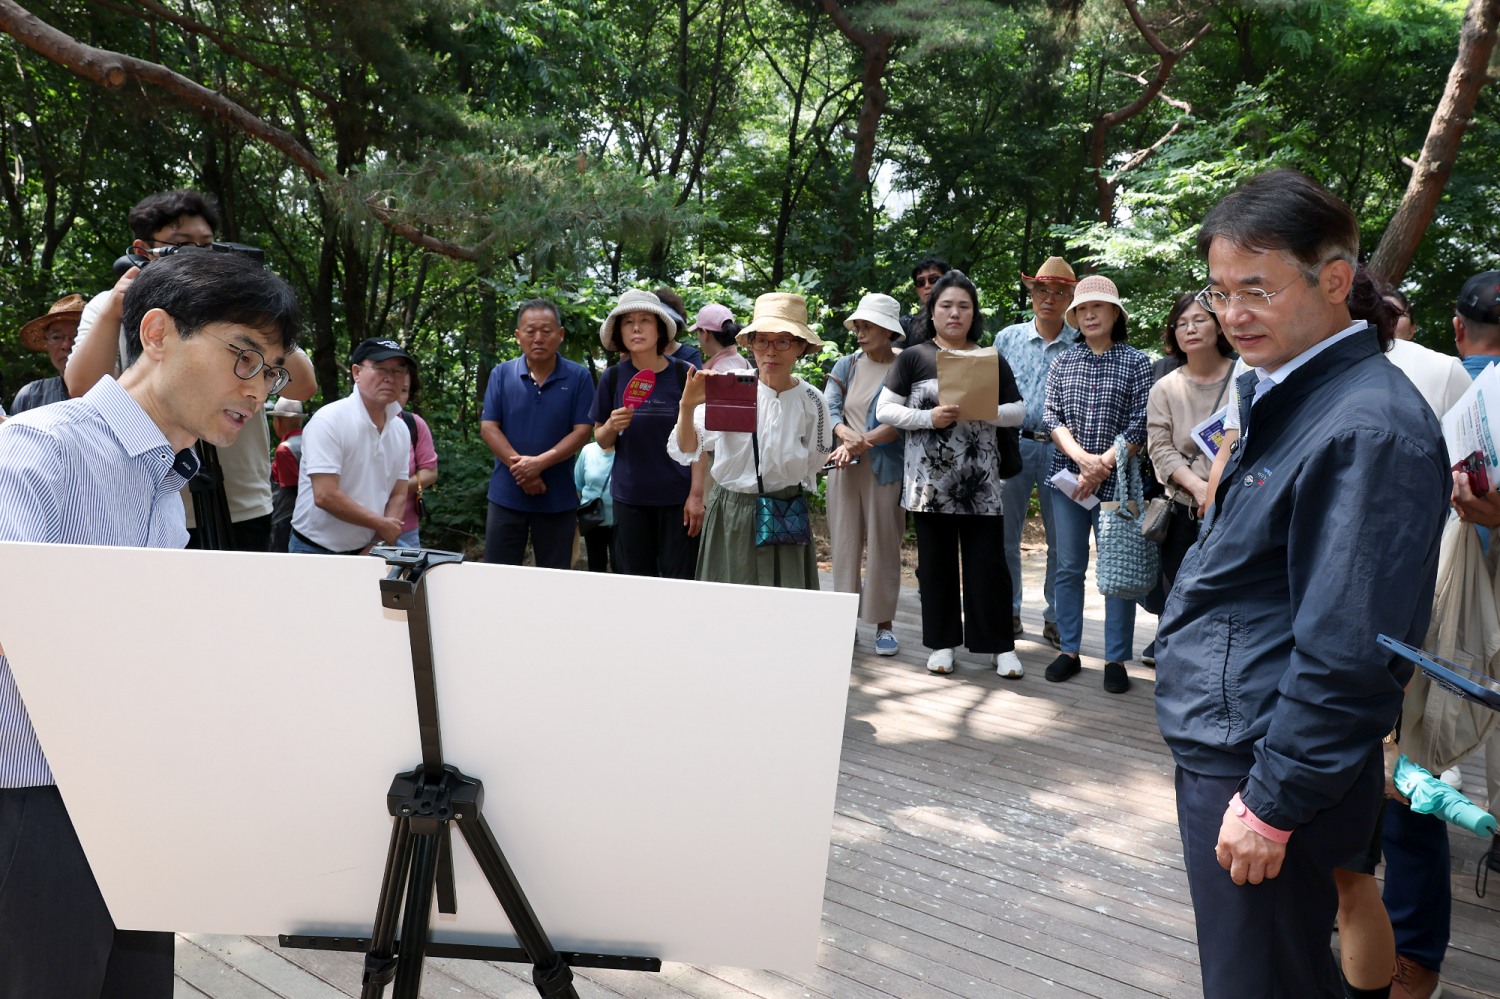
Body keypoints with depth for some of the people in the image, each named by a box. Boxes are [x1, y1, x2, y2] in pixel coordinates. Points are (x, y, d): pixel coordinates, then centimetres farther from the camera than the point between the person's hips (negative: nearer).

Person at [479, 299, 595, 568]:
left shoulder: (578, 377, -1)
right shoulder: (501, 374, 2)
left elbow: (582, 431, -7)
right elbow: (488, 427, -3)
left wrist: (539, 463, -19)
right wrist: (520, 467, -16)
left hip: (558, 499, -1)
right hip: (506, 496, 1)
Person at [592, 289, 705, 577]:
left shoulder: (684, 374, -4)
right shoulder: (613, 377, 1)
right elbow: (601, 441, 10)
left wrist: (697, 494, -7)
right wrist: (612, 426, -12)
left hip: (678, 497, -2)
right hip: (629, 497, 2)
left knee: (680, 580, 0)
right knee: (634, 580, 8)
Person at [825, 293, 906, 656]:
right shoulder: (846, 366, 10)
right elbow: (829, 409, 0)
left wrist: (860, 444, -19)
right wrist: (848, 436, -19)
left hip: (885, 468, -4)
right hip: (845, 467, 4)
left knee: (883, 545, 1)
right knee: (844, 543, 6)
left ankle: (883, 623, 10)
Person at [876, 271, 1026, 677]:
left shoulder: (991, 359, 9)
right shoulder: (914, 357, 4)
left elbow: (1018, 412, 8)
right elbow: (886, 409, 1)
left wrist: (985, 411, -12)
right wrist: (929, 418, -13)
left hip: (980, 481, 1)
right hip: (930, 479, 0)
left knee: (987, 562, 0)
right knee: (936, 562, 7)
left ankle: (999, 645, 10)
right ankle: (942, 642, 18)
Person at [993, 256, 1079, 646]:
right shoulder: (1007, 339, 7)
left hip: (1061, 449, -1)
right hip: (1014, 444, 1)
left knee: (1061, 539, 5)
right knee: (1005, 535, 6)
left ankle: (1056, 618, 17)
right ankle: (1008, 611, 19)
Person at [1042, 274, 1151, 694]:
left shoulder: (1136, 362, 1)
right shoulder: (1063, 362, 9)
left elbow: (1140, 425, -5)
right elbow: (1051, 416, 3)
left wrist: (1102, 466, -13)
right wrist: (1081, 457, -12)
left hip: (1115, 481, -3)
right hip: (1067, 475, 3)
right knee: (1068, 568, 7)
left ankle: (1115, 660, 8)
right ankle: (1068, 651, 17)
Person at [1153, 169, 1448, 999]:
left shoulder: (1368, 427, -21)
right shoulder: (1286, 395, 10)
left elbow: (1348, 650, -23)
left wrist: (1273, 803, -19)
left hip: (1268, 771, -9)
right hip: (1217, 744, 9)